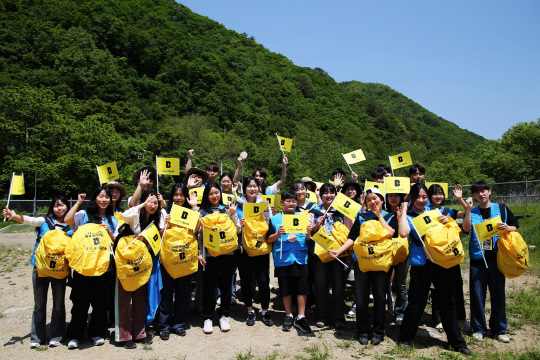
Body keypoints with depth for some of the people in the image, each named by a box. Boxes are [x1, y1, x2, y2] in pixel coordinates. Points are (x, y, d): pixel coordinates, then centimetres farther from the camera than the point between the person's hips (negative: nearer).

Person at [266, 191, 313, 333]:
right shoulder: (275, 219, 4)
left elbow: (308, 240, 11)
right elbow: (268, 239, 2)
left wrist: (309, 233, -10)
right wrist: (278, 234, -16)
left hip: (300, 258, 1)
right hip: (283, 259, -1)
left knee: (302, 288, 0)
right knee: (286, 289, 8)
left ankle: (301, 318, 12)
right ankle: (288, 316, 24)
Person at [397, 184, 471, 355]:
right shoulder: (408, 216, -1)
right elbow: (403, 233, -23)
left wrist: (446, 221, -5)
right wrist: (403, 211, -13)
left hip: (441, 259, 4)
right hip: (421, 262, -4)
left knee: (448, 301, 11)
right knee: (417, 302, 4)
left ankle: (457, 342, 25)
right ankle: (405, 338, 21)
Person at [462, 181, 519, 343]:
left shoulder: (501, 208, 7)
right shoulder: (472, 212, 6)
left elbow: (516, 227, 11)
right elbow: (466, 228, -11)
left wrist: (507, 228, -10)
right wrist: (468, 209, -18)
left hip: (497, 257, 0)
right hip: (478, 257, 0)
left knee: (498, 294, 6)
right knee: (477, 294, 3)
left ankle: (499, 329, 18)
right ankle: (479, 328, 14)